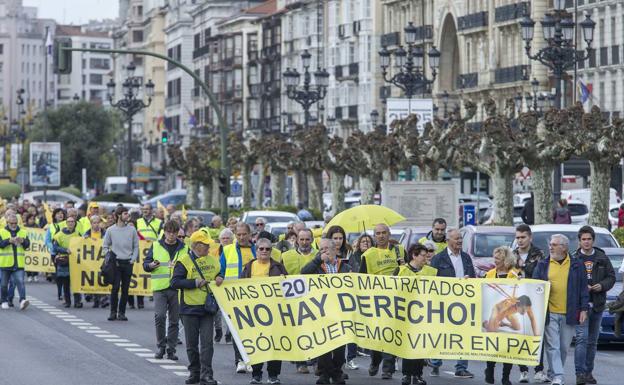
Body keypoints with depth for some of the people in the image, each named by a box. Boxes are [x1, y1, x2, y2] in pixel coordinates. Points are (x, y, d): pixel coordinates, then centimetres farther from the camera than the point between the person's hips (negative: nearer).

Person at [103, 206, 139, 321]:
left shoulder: (132, 230, 6)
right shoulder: (111, 230, 2)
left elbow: (136, 246, 11)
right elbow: (105, 247, 8)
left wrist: (133, 259, -1)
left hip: (128, 262, 2)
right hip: (116, 263, -2)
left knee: (125, 289, 3)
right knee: (115, 288, -8)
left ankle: (122, 312, 10)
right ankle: (113, 312, 1)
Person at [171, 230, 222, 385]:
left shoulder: (212, 260, 9)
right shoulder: (184, 261, -7)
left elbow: (218, 274, 23)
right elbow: (175, 282, -13)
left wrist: (219, 278, 0)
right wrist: (194, 283, -18)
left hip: (207, 308, 3)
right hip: (190, 308, -3)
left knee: (207, 343, -4)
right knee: (192, 344, 7)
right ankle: (194, 373, 20)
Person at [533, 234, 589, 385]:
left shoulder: (577, 265, 7)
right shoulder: (543, 265, 8)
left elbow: (583, 289, 7)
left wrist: (583, 309, 1)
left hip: (569, 314, 1)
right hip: (549, 313, -1)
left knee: (564, 347, 7)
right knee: (553, 346, -8)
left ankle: (553, 372, 22)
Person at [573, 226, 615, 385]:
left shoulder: (602, 258, 9)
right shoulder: (574, 259, -1)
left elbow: (611, 277, 10)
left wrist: (602, 285, -8)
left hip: (598, 304, 4)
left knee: (593, 340, 10)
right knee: (582, 338, -14)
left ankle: (588, 372, 17)